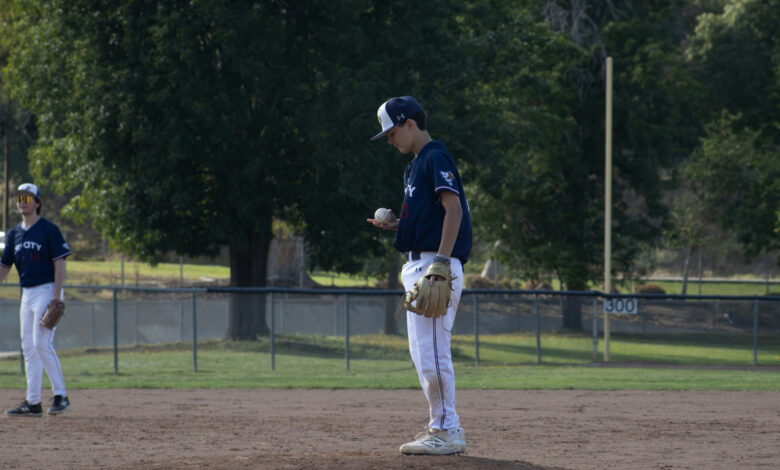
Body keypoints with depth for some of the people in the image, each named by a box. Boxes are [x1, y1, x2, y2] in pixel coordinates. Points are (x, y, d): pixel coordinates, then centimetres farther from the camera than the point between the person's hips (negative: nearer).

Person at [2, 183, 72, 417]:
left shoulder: (49, 230, -6)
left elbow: (59, 264, -11)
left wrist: (56, 298, -18)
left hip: (47, 291, -7)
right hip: (27, 294, 7)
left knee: (42, 343, -16)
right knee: (29, 347, 5)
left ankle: (60, 395, -10)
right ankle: (33, 402, 7)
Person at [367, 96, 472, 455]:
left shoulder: (435, 157, -9)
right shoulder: (415, 166, 21)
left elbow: (453, 210, -19)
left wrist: (440, 263, -26)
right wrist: (396, 225, 10)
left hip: (435, 264, -11)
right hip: (417, 267, 11)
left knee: (432, 351, -12)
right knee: (422, 354, 12)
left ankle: (447, 432, -10)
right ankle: (442, 427, 16)